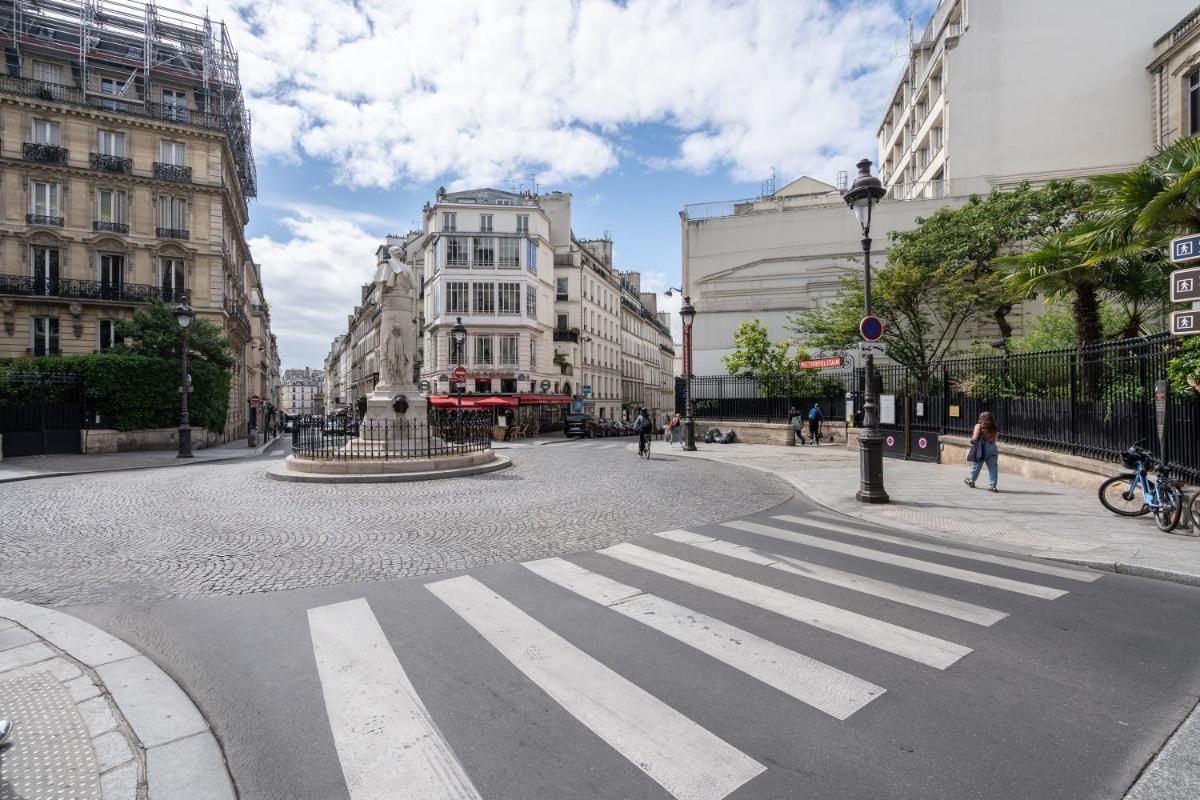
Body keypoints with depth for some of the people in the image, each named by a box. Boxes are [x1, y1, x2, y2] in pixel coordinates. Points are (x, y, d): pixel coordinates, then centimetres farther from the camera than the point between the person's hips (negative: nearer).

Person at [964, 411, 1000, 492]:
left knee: (976, 465, 13)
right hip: (992, 448, 2)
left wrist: (972, 440, 9)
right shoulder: (994, 428, 8)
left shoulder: (979, 426, -4)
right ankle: (992, 485, 0)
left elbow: (974, 438, -11)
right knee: (992, 467, 4)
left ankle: (971, 481, 30)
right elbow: (995, 438, 3)